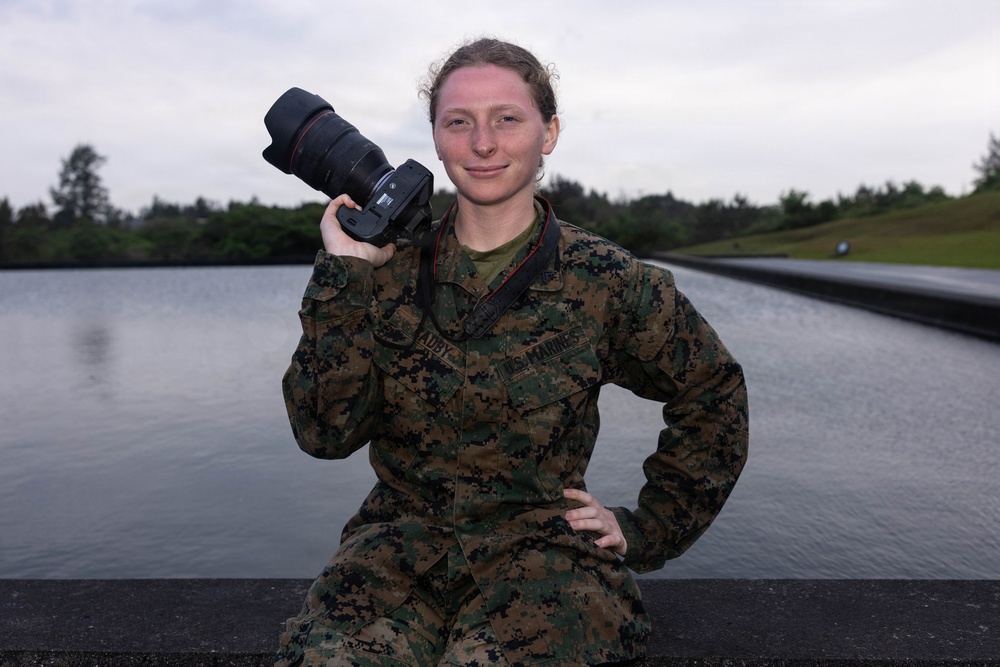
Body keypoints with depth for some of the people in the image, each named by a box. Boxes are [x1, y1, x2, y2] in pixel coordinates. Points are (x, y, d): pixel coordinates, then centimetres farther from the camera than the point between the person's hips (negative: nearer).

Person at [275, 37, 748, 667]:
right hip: (403, 537, 1)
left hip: (543, 543, -1)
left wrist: (649, 529, 7)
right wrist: (344, 277, -11)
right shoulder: (391, 268, 1)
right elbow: (325, 432, -5)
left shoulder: (606, 281, -3)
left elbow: (714, 393, 10)